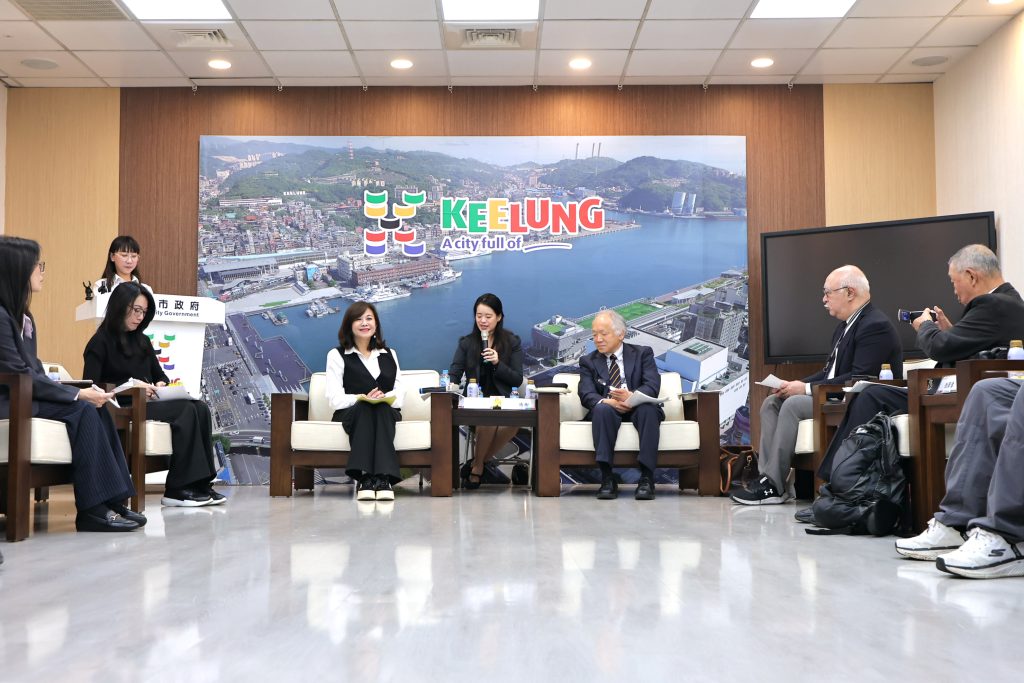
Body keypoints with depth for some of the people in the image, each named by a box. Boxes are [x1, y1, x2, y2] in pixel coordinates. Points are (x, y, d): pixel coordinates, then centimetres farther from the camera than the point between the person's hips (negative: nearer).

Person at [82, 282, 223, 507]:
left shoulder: (142, 341, 19)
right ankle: (177, 489, -28)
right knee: (186, 410, -28)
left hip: (147, 404, 7)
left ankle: (200, 484, -26)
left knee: (200, 408, -22)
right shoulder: (100, 343, -2)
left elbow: (160, 375, 24)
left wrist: (161, 385, -1)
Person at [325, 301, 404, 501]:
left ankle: (383, 477, -48)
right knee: (364, 407, -36)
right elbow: (335, 400, -1)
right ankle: (365, 476, -48)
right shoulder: (337, 355, 12)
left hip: (387, 413, 2)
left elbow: (399, 394, 9)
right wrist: (362, 398, -20)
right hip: (351, 414, -2)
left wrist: (384, 398, -14)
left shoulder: (389, 355, 23)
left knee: (381, 408, -34)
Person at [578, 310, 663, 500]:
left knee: (648, 408, -35)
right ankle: (607, 478, -37)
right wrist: (607, 401, -27)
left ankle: (646, 478, -36)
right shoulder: (588, 361, 14)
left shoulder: (642, 353, 11)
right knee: (602, 409, -35)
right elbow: (586, 394, -3)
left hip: (638, 408, 0)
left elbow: (653, 386, -6)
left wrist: (633, 396, -29)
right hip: (607, 411, 1)